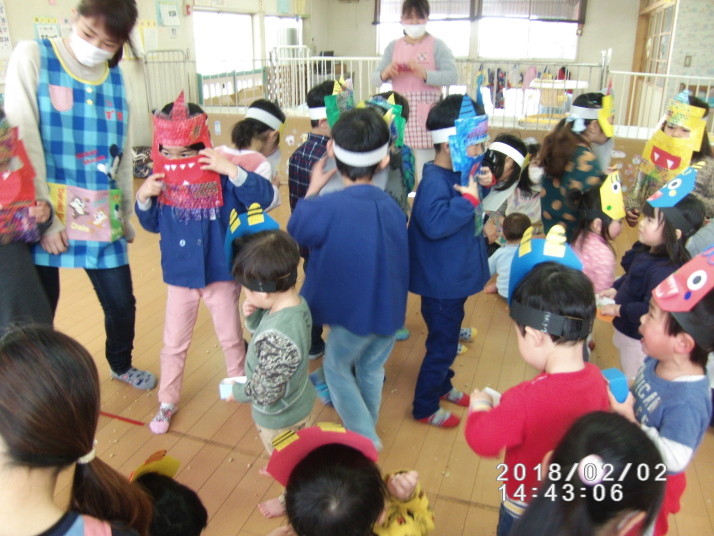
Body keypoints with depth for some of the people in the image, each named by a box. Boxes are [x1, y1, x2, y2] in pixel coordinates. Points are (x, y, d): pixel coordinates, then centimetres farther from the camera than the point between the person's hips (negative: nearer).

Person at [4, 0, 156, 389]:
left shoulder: (115, 77, 9)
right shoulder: (32, 56, -3)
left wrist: (126, 213, 15)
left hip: (101, 218, 4)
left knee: (122, 304, 11)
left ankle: (121, 366, 39)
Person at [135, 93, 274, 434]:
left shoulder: (220, 178, -19)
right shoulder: (161, 181, -10)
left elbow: (264, 197, -29)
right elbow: (152, 225, 5)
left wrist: (233, 171, -38)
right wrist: (143, 199, -14)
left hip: (220, 274, -2)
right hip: (179, 277, 2)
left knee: (230, 337, 19)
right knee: (174, 344, 16)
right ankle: (167, 402, 35)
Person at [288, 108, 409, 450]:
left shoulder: (327, 208, -24)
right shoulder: (392, 207, -7)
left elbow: (294, 232, -4)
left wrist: (312, 190, 5)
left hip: (353, 311, -5)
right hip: (391, 309, 5)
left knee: (336, 366, 20)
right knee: (371, 368, 25)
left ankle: (365, 440, 19)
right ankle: (367, 430, 45)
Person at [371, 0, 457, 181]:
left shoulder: (437, 46, 3)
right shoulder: (393, 47, 13)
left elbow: (452, 76, -9)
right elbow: (375, 78, 9)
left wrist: (424, 74, -23)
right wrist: (385, 74, -14)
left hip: (426, 114, -3)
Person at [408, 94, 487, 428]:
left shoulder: (455, 176, 4)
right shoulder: (434, 182, -26)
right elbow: (435, 223, -41)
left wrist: (481, 185, 2)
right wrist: (470, 199, -34)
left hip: (455, 277, 10)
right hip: (440, 283, -10)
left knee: (446, 338, 27)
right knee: (442, 346, 5)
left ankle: (442, 387, 49)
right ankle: (424, 408, 25)